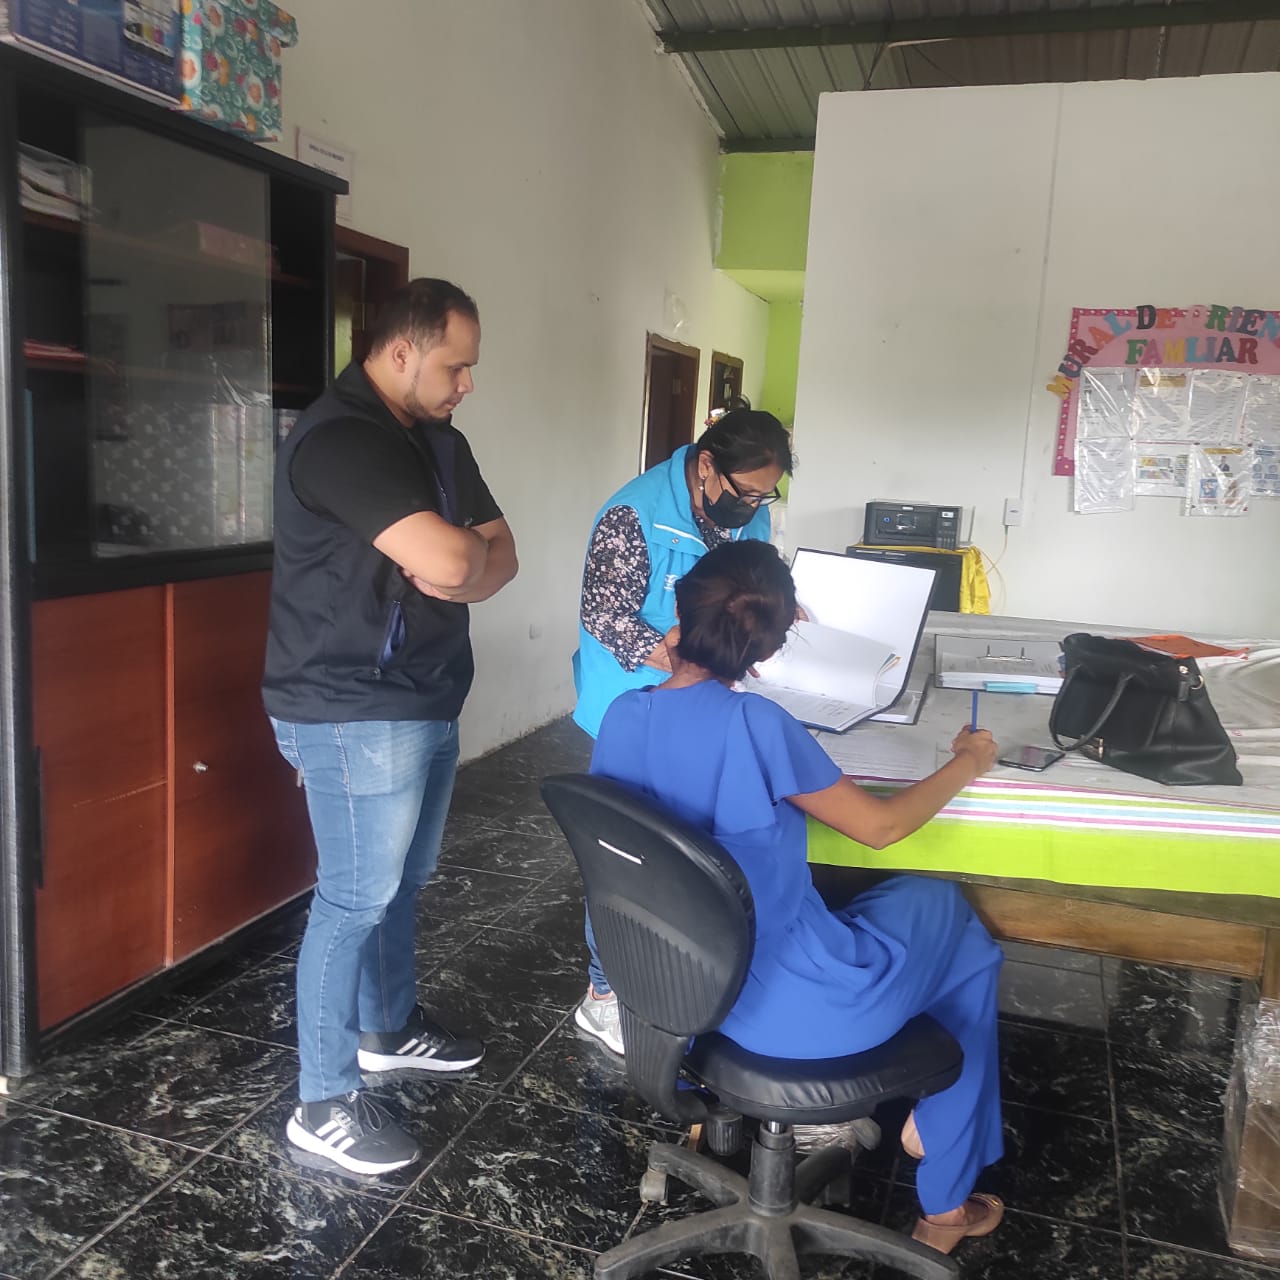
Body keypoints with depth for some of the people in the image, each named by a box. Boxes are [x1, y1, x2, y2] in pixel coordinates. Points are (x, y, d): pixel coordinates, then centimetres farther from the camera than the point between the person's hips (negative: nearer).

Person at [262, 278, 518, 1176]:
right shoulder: (341, 438, -20)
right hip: (356, 712, -9)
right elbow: (448, 558, -30)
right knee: (356, 897, -2)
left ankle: (389, 1026, 40)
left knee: (404, 880, 20)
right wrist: (465, 549, -7)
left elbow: (501, 558, 9)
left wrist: (460, 568, -13)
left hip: (429, 699, 9)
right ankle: (325, 1103, 13)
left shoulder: (439, 440, 11)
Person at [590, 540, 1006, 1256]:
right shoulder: (754, 723, -26)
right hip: (783, 1007, -7)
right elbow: (879, 826, -13)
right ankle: (946, 1204, 30)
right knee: (962, 936, 20)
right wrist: (967, 764, 3)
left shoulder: (624, 714, -8)